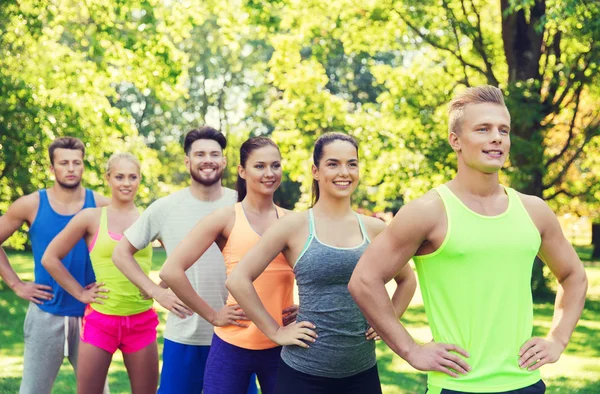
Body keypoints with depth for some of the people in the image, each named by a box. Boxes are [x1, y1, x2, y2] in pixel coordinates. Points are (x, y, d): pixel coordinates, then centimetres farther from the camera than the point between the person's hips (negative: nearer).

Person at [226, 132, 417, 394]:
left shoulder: (374, 229, 4)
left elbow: (407, 280, 20)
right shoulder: (294, 225, -6)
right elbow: (238, 280, -7)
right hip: (303, 372, -3)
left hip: (362, 371, 3)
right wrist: (275, 332, -8)